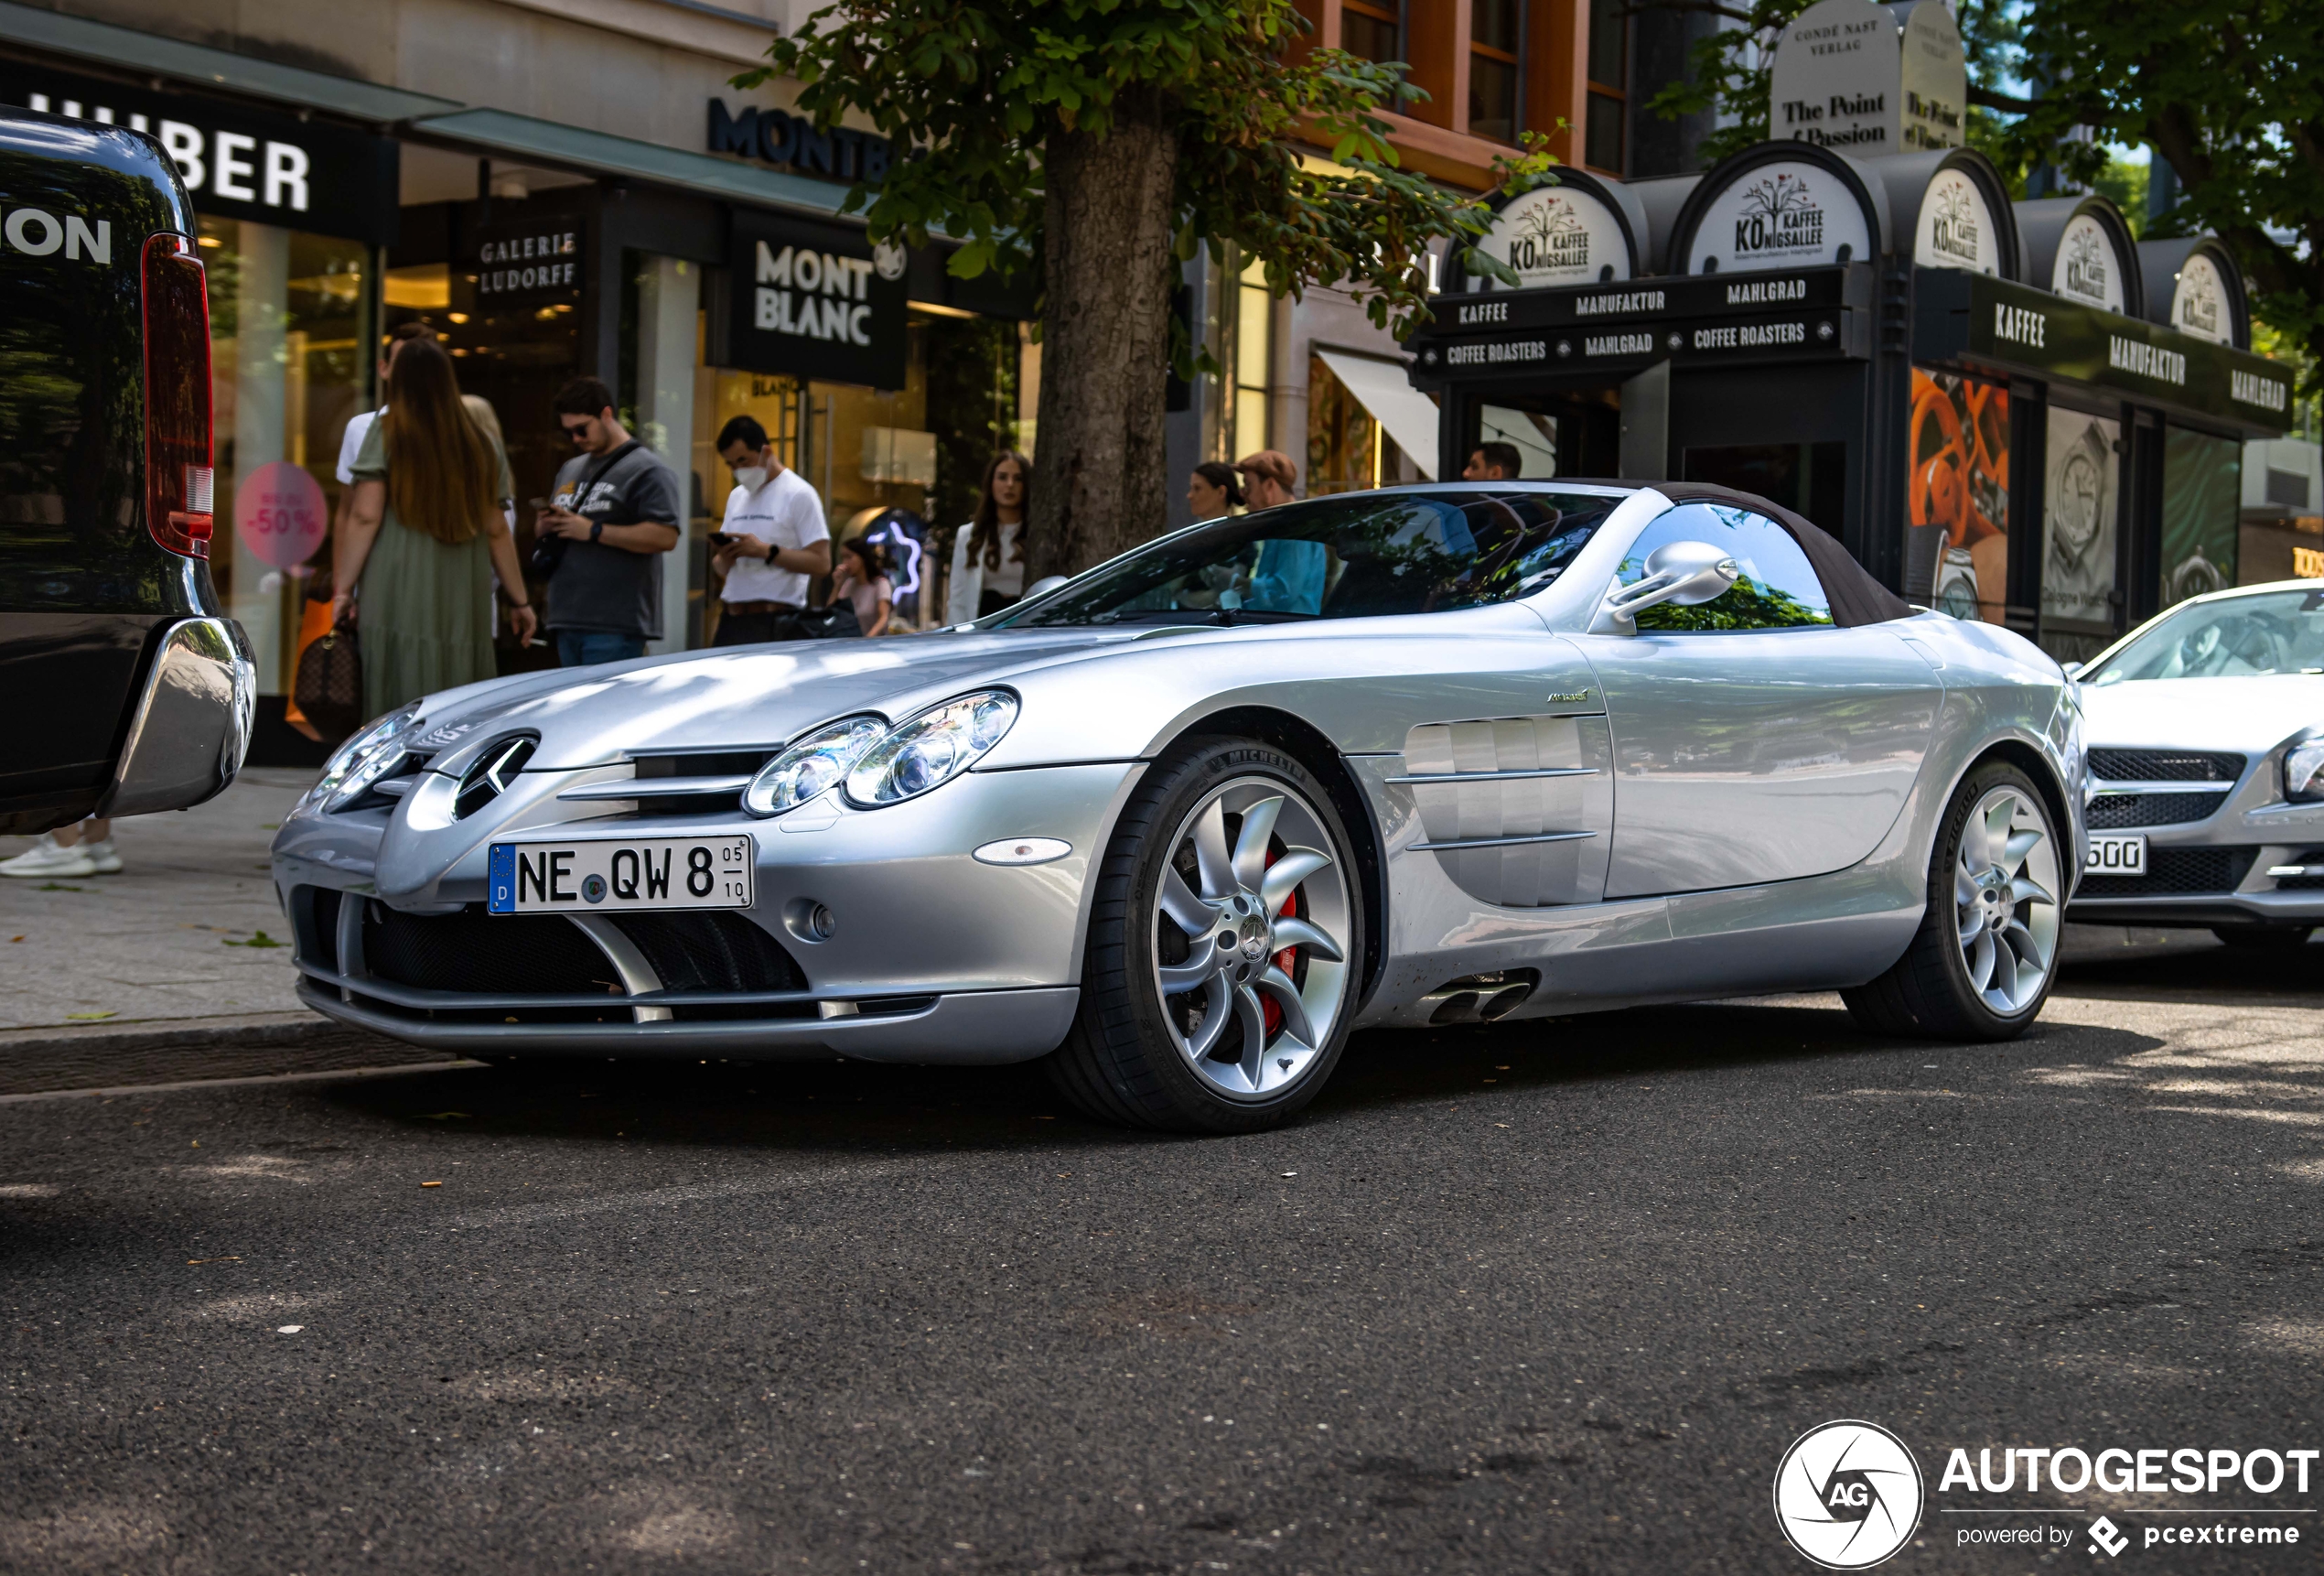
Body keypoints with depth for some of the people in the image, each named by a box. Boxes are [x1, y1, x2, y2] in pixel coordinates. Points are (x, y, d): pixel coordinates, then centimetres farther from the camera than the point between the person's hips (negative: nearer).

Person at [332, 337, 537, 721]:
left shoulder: (386, 434, 1)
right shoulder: (482, 446, 11)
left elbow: (365, 517, -4)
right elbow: (496, 530, 12)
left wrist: (344, 590, 0)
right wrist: (519, 601, 19)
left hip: (397, 601, -3)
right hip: (463, 606, 3)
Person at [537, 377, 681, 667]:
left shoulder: (646, 469, -4)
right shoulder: (570, 470, 22)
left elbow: (665, 536, -16)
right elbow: (545, 532, 30)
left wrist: (594, 531, -16)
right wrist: (546, 526, 3)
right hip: (567, 621, 8)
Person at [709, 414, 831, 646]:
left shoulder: (798, 494, -4)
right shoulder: (736, 496, 18)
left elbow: (821, 563, -11)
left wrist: (766, 551, -18)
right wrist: (723, 559, -2)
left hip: (775, 625, -6)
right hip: (731, 621, 7)